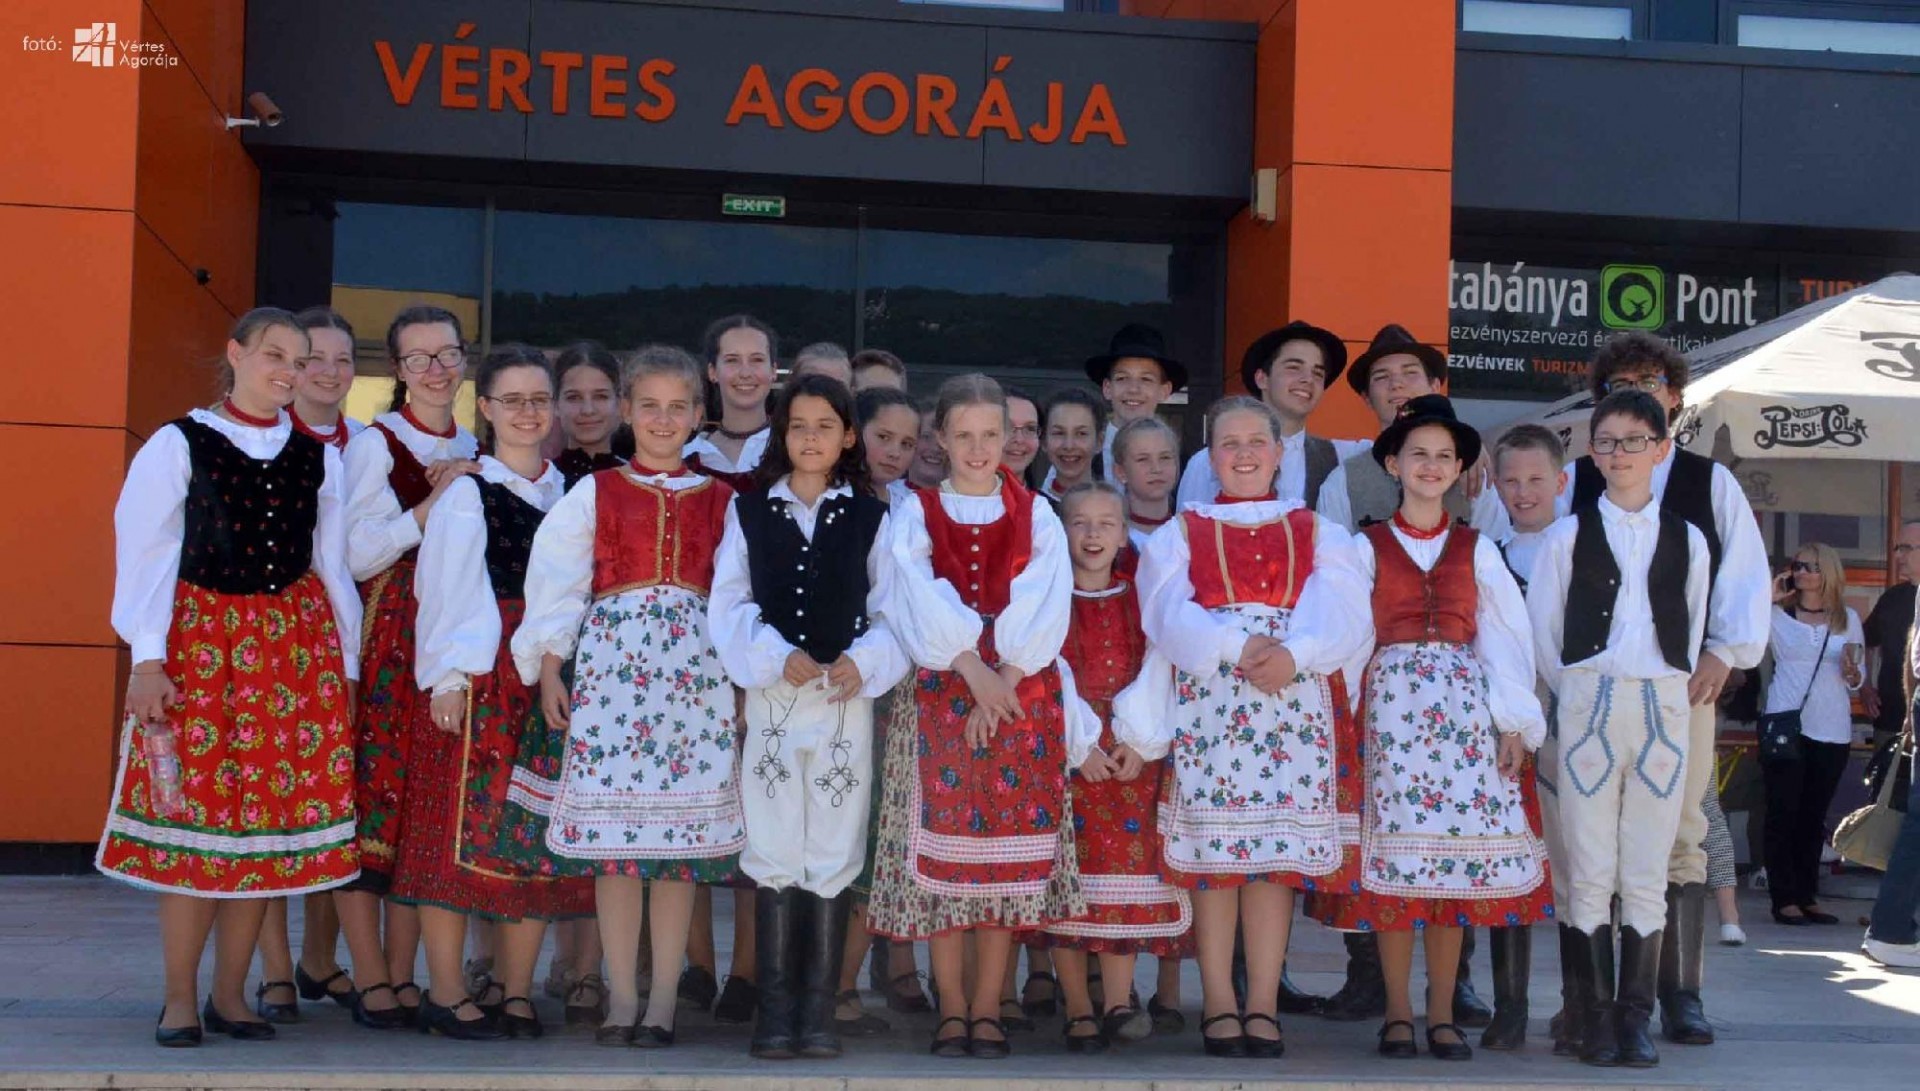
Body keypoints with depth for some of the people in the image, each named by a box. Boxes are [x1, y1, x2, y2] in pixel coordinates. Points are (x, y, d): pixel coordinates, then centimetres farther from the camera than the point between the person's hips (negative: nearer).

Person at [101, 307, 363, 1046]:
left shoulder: (319, 458, 11)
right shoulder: (180, 445, 1)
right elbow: (146, 555, -3)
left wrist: (347, 663, 11)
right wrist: (147, 658, -10)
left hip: (296, 644, 3)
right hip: (200, 641, -3)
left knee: (272, 821, 1)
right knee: (195, 818, -4)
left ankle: (230, 996, 12)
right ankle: (180, 999, 7)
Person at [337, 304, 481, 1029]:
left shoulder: (475, 452, 15)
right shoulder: (376, 444, -2)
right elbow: (356, 554, -10)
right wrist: (432, 504, -17)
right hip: (386, 636, -5)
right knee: (373, 788, -7)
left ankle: (403, 975, 9)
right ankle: (370, 980, -2)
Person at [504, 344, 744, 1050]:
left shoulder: (720, 501, 11)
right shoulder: (595, 493, 8)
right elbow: (556, 582, 5)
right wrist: (549, 671, -1)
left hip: (697, 665, 1)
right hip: (609, 661, -1)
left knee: (682, 836, -1)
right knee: (611, 834, -2)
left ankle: (663, 999, 7)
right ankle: (620, 997, 8)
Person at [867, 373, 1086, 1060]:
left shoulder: (1035, 515, 10)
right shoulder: (915, 514, 7)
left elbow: (1043, 608, -2)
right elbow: (922, 604, -6)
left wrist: (1004, 678, -14)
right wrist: (974, 673, -16)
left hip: (1023, 695, 1)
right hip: (942, 693, -1)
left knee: (1010, 851, -1)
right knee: (943, 848, -3)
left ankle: (988, 1010, 5)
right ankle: (952, 1009, 5)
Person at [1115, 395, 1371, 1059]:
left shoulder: (1318, 533, 16)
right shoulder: (1179, 534, 14)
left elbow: (1345, 617, 0)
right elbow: (1170, 614, -4)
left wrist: (1293, 654, -19)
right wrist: (1239, 646, -19)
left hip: (1297, 700, 1)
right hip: (1206, 700, -1)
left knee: (1279, 852, -2)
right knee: (1212, 852, -4)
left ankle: (1263, 1006, 3)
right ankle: (1218, 1005, 2)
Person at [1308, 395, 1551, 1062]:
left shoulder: (1477, 550, 12)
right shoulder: (1367, 548, 6)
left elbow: (1505, 637, 8)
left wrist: (1515, 721, 1)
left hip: (1463, 706, 2)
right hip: (1390, 703, -1)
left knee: (1457, 856, -2)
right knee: (1390, 859, -4)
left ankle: (1443, 1013, 6)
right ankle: (1398, 1012, 5)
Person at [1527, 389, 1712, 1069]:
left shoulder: (1687, 540, 10)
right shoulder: (1568, 535, 6)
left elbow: (1692, 633, 15)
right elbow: (1541, 632, 7)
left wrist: (1670, 692, 8)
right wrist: (1577, 695, 3)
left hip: (1663, 710, 1)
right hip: (1587, 707, -1)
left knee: (1647, 875, 1)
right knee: (1590, 872, -2)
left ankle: (1635, 1017, 7)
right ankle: (1595, 1019, 3)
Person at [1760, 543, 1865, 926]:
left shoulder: (1848, 618, 11)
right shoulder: (1777, 615, 4)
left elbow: (1856, 682, 14)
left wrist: (1852, 672, -9)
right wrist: (1767, 599, -8)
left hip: (1832, 732, 3)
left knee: (1814, 816, 8)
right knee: (1783, 813, -4)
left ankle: (1808, 896, 13)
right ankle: (1785, 899, -1)